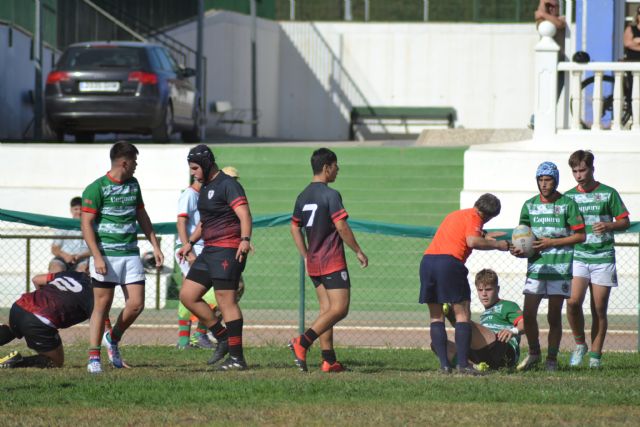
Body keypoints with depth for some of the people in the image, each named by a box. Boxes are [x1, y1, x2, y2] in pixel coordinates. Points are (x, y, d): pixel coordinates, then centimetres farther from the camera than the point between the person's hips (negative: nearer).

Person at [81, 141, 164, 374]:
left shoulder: (133, 185, 13)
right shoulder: (97, 188, -9)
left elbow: (142, 216, 24)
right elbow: (86, 223, -11)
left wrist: (155, 246, 19)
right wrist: (97, 257, -19)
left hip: (130, 253, 6)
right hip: (106, 256, -6)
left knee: (136, 304, -2)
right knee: (102, 306, -4)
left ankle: (113, 339, 22)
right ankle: (94, 357, 2)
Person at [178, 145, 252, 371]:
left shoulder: (228, 185, -11)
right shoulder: (206, 187, 18)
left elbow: (244, 214, -23)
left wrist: (245, 240, -37)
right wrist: (190, 243, 33)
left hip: (227, 250, -10)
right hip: (209, 251, 10)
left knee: (226, 301, -11)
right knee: (188, 295, 7)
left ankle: (237, 358, -7)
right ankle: (223, 339, 14)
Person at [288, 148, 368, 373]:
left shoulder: (303, 196, 11)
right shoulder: (331, 195, -13)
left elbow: (295, 228, 17)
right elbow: (341, 227, -17)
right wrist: (358, 252, -6)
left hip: (313, 262, 8)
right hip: (333, 262, -8)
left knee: (327, 309, 10)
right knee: (339, 309, -8)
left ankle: (329, 360, 5)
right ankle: (302, 342, -22)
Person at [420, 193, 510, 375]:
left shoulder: (455, 215, 28)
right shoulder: (474, 217, 3)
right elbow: (472, 241, -13)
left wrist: (484, 237, 29)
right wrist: (497, 245, -2)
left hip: (427, 260, 7)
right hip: (450, 262, -7)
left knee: (436, 316, 11)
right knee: (462, 314, 1)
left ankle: (444, 363, 2)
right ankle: (463, 363, -8)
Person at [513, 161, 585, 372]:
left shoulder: (567, 204, -2)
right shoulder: (530, 205, 10)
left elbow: (580, 236, -3)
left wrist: (551, 242, -10)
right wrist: (519, 250, -8)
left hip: (560, 266, -3)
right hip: (536, 265, 3)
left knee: (554, 315, -2)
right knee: (528, 314, -3)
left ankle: (552, 359, 10)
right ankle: (534, 353, 16)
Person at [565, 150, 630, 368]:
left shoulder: (608, 193, 4)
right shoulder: (568, 197, 11)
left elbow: (624, 222, 6)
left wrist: (609, 225, -14)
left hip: (603, 258, -1)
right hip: (577, 257, 1)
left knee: (599, 309, -1)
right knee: (573, 301, -18)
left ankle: (595, 355, 8)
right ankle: (579, 344, 2)